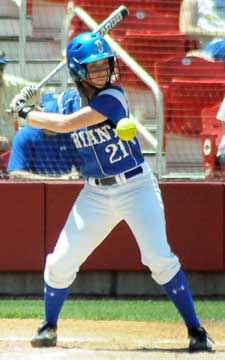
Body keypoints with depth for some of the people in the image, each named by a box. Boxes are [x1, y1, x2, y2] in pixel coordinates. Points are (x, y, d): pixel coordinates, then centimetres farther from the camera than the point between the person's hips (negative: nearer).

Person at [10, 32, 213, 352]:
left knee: (160, 259, -17)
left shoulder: (112, 97, -18)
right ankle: (49, 326, 24)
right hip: (95, 193, 5)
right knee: (60, 263, 2)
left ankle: (195, 330, -8)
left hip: (135, 186, -5)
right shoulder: (68, 101, 2)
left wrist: (28, 114, -11)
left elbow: (65, 124, -24)